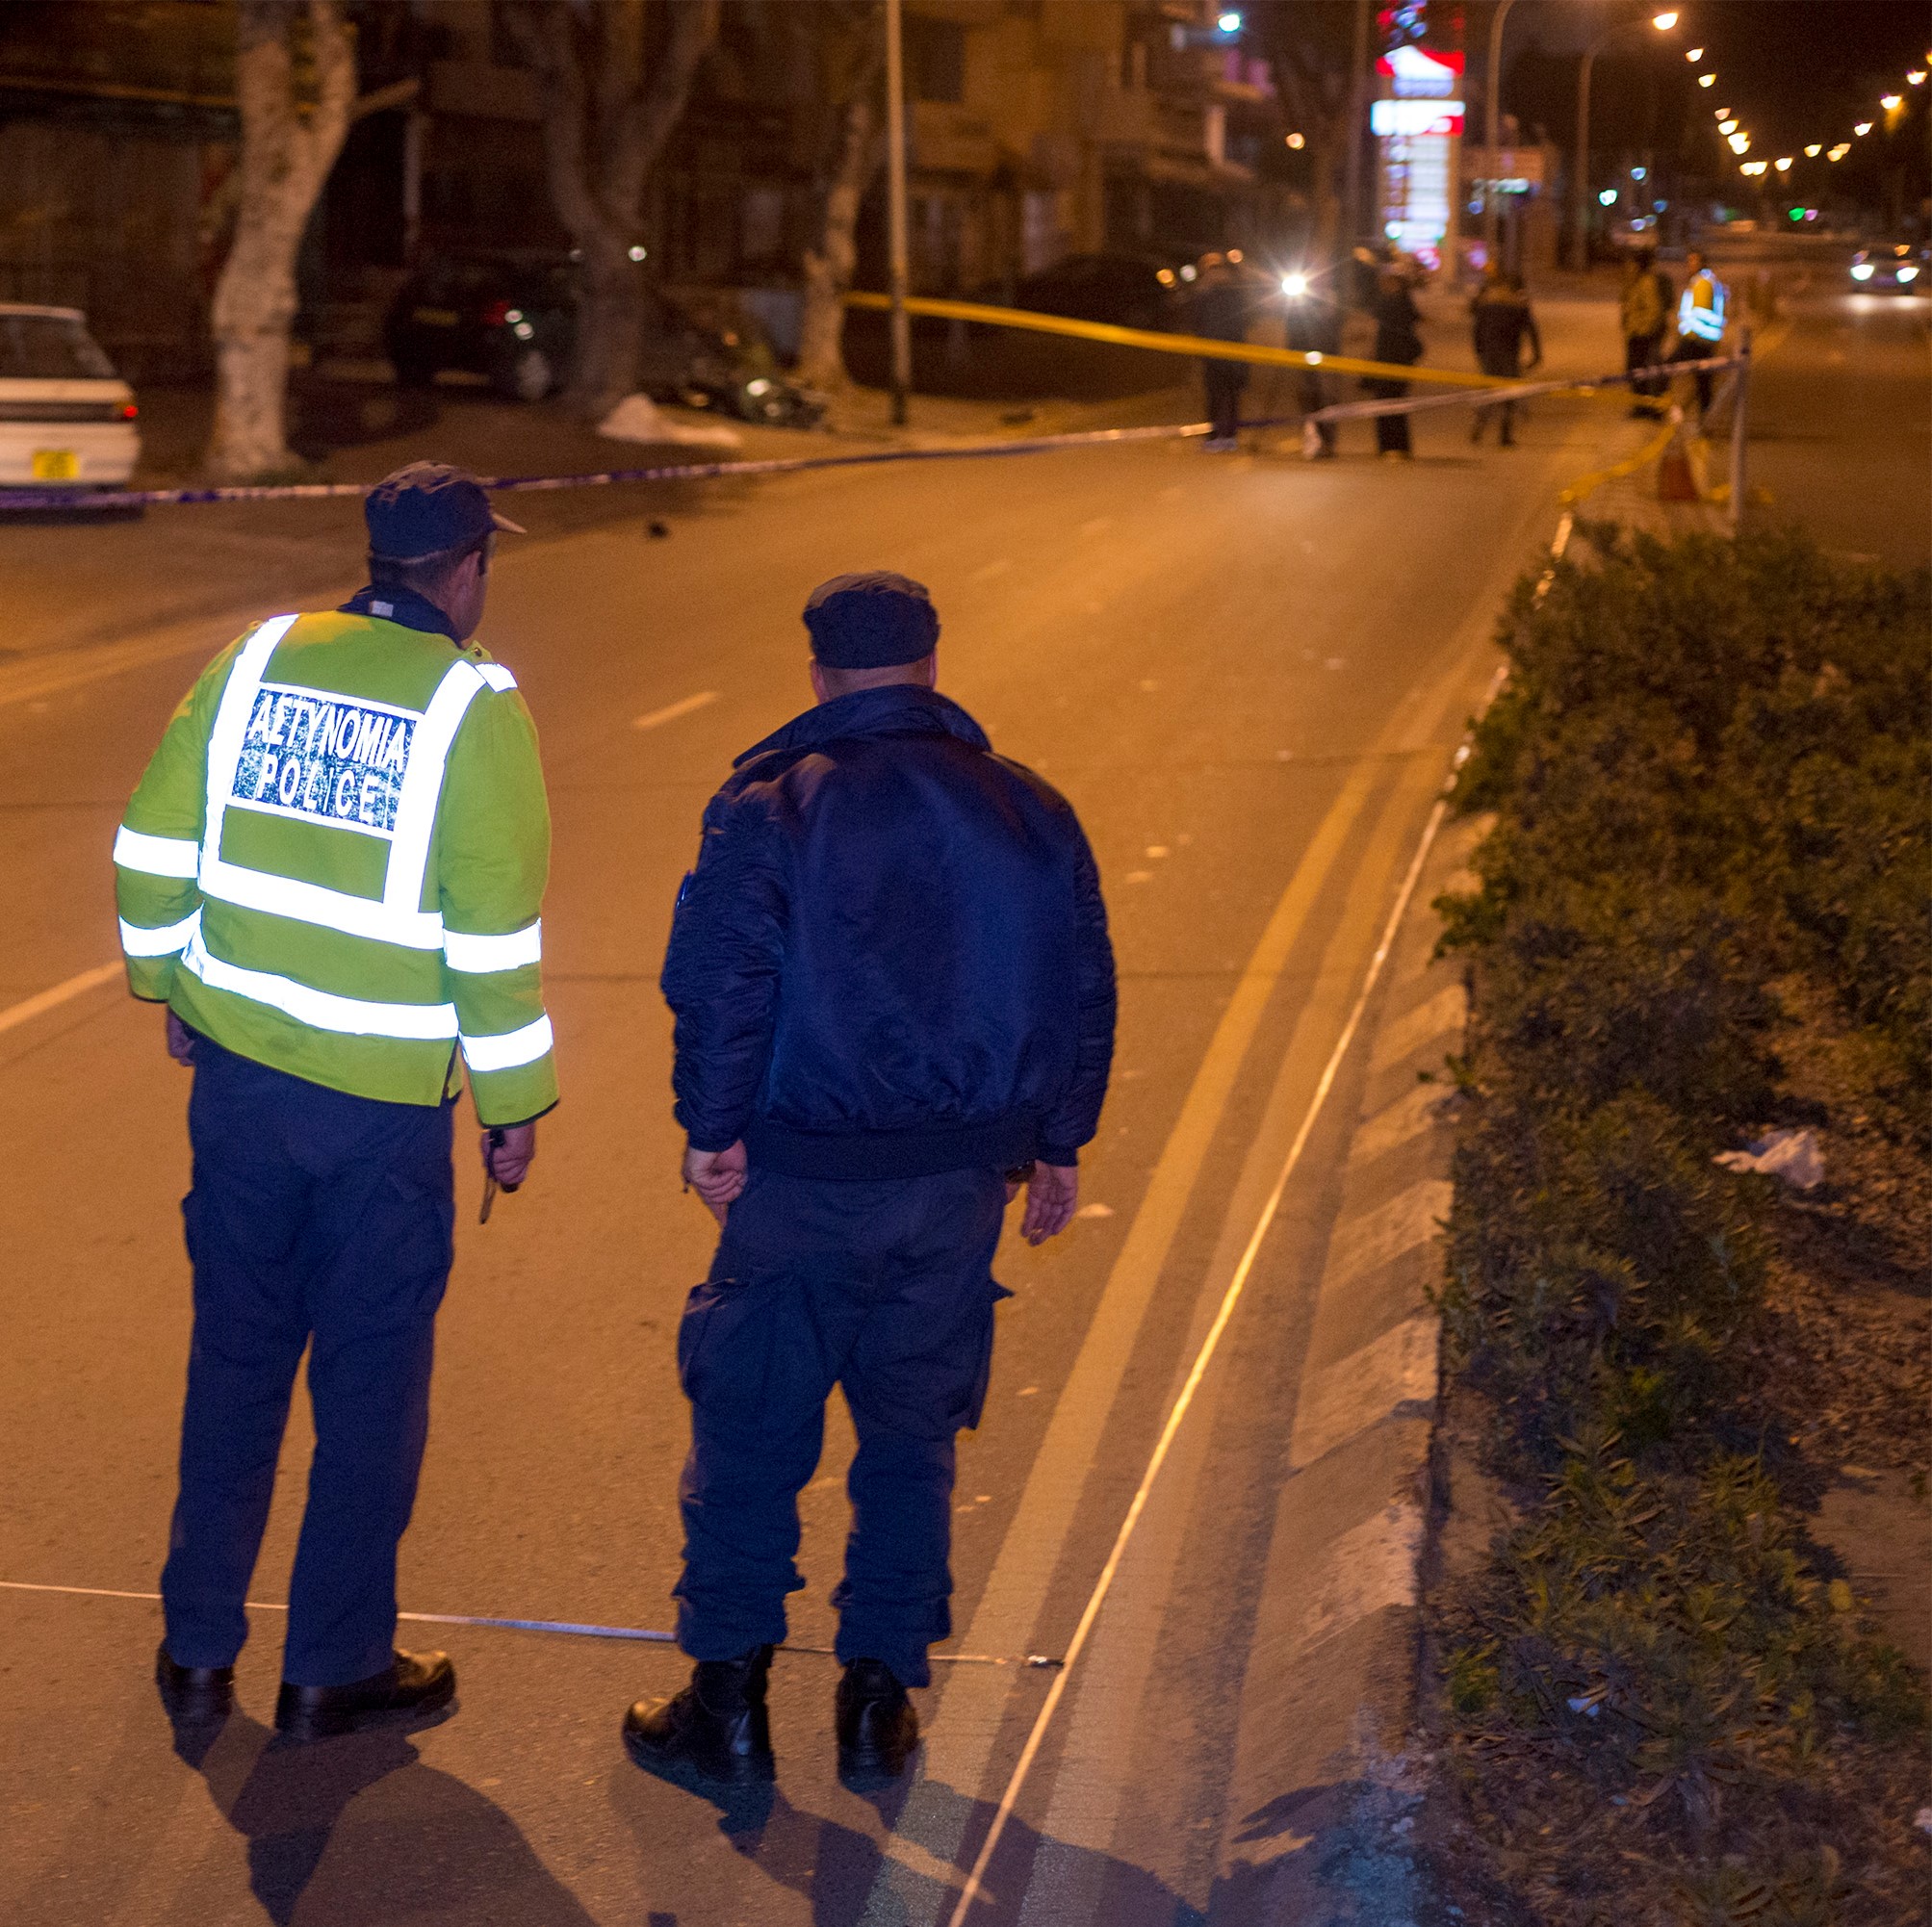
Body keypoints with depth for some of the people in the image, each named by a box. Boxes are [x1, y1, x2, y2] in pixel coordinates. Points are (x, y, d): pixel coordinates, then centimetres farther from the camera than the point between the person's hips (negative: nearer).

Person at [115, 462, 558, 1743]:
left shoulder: (258, 661, 1)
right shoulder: (473, 710, -12)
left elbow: (153, 848, 4)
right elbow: (496, 932, -14)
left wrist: (173, 986, 19)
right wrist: (518, 1103, -3)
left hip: (238, 1072, 4)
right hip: (384, 1107, -4)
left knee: (235, 1360, 18)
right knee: (371, 1389, 11)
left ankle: (198, 1649, 27)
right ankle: (334, 1670, 21)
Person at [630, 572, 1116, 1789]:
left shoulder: (768, 810, -8)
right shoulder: (1033, 814, 5)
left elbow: (718, 980, -13)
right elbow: (1083, 993, 10)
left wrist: (711, 1130, -2)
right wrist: (1058, 1147, 19)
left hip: (802, 1182, -3)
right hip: (962, 1185, 4)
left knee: (751, 1434, 9)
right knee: (914, 1437, 15)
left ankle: (729, 1700, 15)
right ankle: (881, 1703, 20)